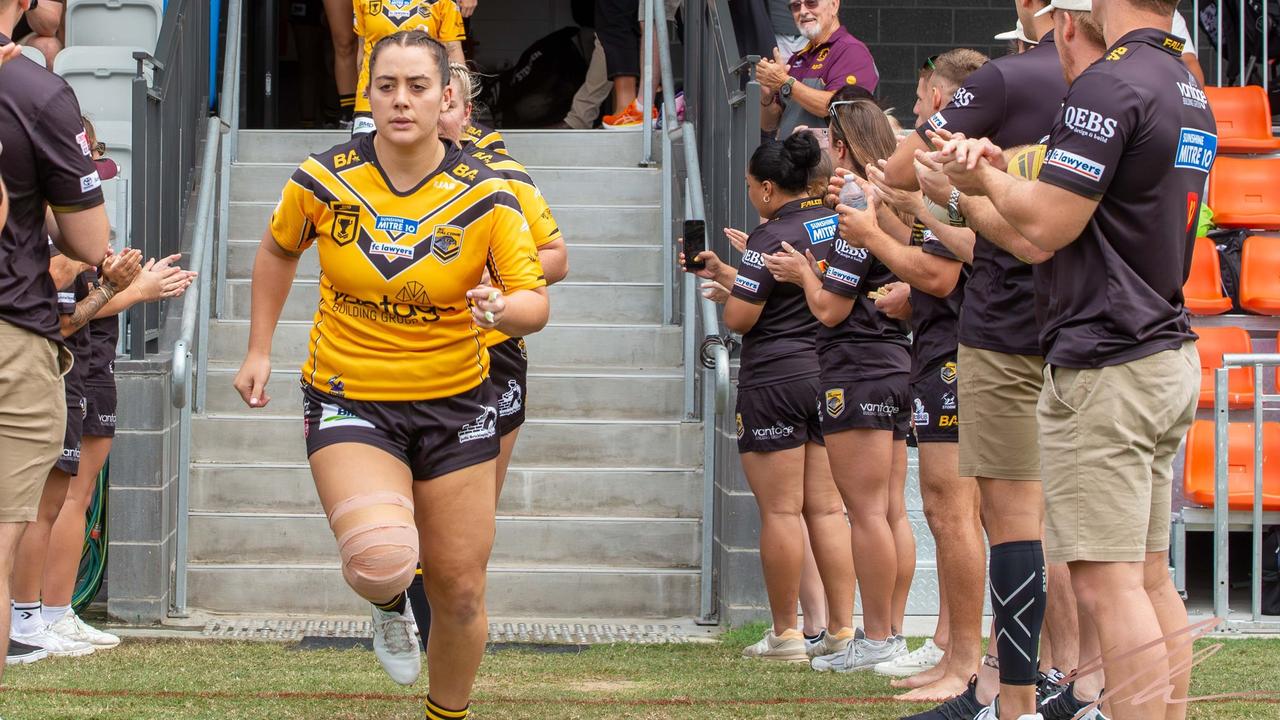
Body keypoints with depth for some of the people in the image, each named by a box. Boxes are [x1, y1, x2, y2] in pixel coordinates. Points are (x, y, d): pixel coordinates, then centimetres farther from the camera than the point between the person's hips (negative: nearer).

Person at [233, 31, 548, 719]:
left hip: (456, 403, 1)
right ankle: (388, 604, 14)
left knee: (459, 591, 5)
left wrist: (504, 309, -32)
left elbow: (534, 302, -10)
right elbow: (278, 251, 12)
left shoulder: (486, 196, -11)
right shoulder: (323, 180, -8)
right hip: (348, 399, -1)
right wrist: (259, 349, 11)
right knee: (381, 560, -25)